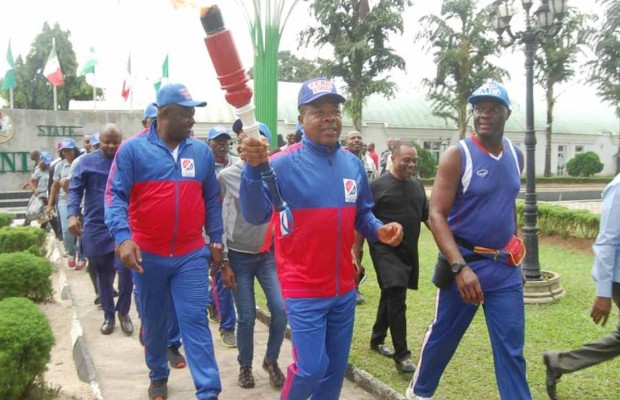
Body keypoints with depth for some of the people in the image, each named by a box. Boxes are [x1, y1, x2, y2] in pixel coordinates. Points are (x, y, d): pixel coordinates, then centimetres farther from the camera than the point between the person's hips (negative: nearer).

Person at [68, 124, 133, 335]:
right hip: (96, 227, 1)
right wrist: (73, 214, -17)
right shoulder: (87, 161, 2)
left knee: (125, 269, -11)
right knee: (103, 275, 11)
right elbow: (75, 190, -2)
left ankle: (123, 311, 11)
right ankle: (108, 315, 27)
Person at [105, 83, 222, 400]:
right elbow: (115, 195, -11)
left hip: (192, 255, 1)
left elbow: (211, 199, 11)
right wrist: (122, 237, -25)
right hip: (148, 256, 0)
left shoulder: (201, 152, 4)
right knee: (153, 321, 16)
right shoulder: (133, 150, -5)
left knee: (195, 322, -1)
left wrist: (216, 240, 9)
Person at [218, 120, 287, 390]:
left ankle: (271, 360, 18)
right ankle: (245, 366, 26)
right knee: (246, 317, 2)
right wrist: (224, 262, -6)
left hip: (268, 254, 2)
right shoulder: (227, 176, -7)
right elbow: (219, 222, -5)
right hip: (239, 257, -2)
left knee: (280, 309, -7)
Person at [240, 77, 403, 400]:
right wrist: (254, 169, -39)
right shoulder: (284, 163, -14)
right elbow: (255, 215, -24)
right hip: (304, 289, -5)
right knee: (311, 367, -3)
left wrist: (379, 230, -8)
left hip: (344, 287, 6)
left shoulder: (353, 164, 3)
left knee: (336, 367, 17)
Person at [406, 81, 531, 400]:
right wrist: (460, 267, -27)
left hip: (506, 267, 4)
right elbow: (436, 215, -18)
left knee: (511, 348, 4)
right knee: (443, 336, 12)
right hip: (465, 262, -4)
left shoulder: (515, 156, 6)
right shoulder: (457, 156, -12)